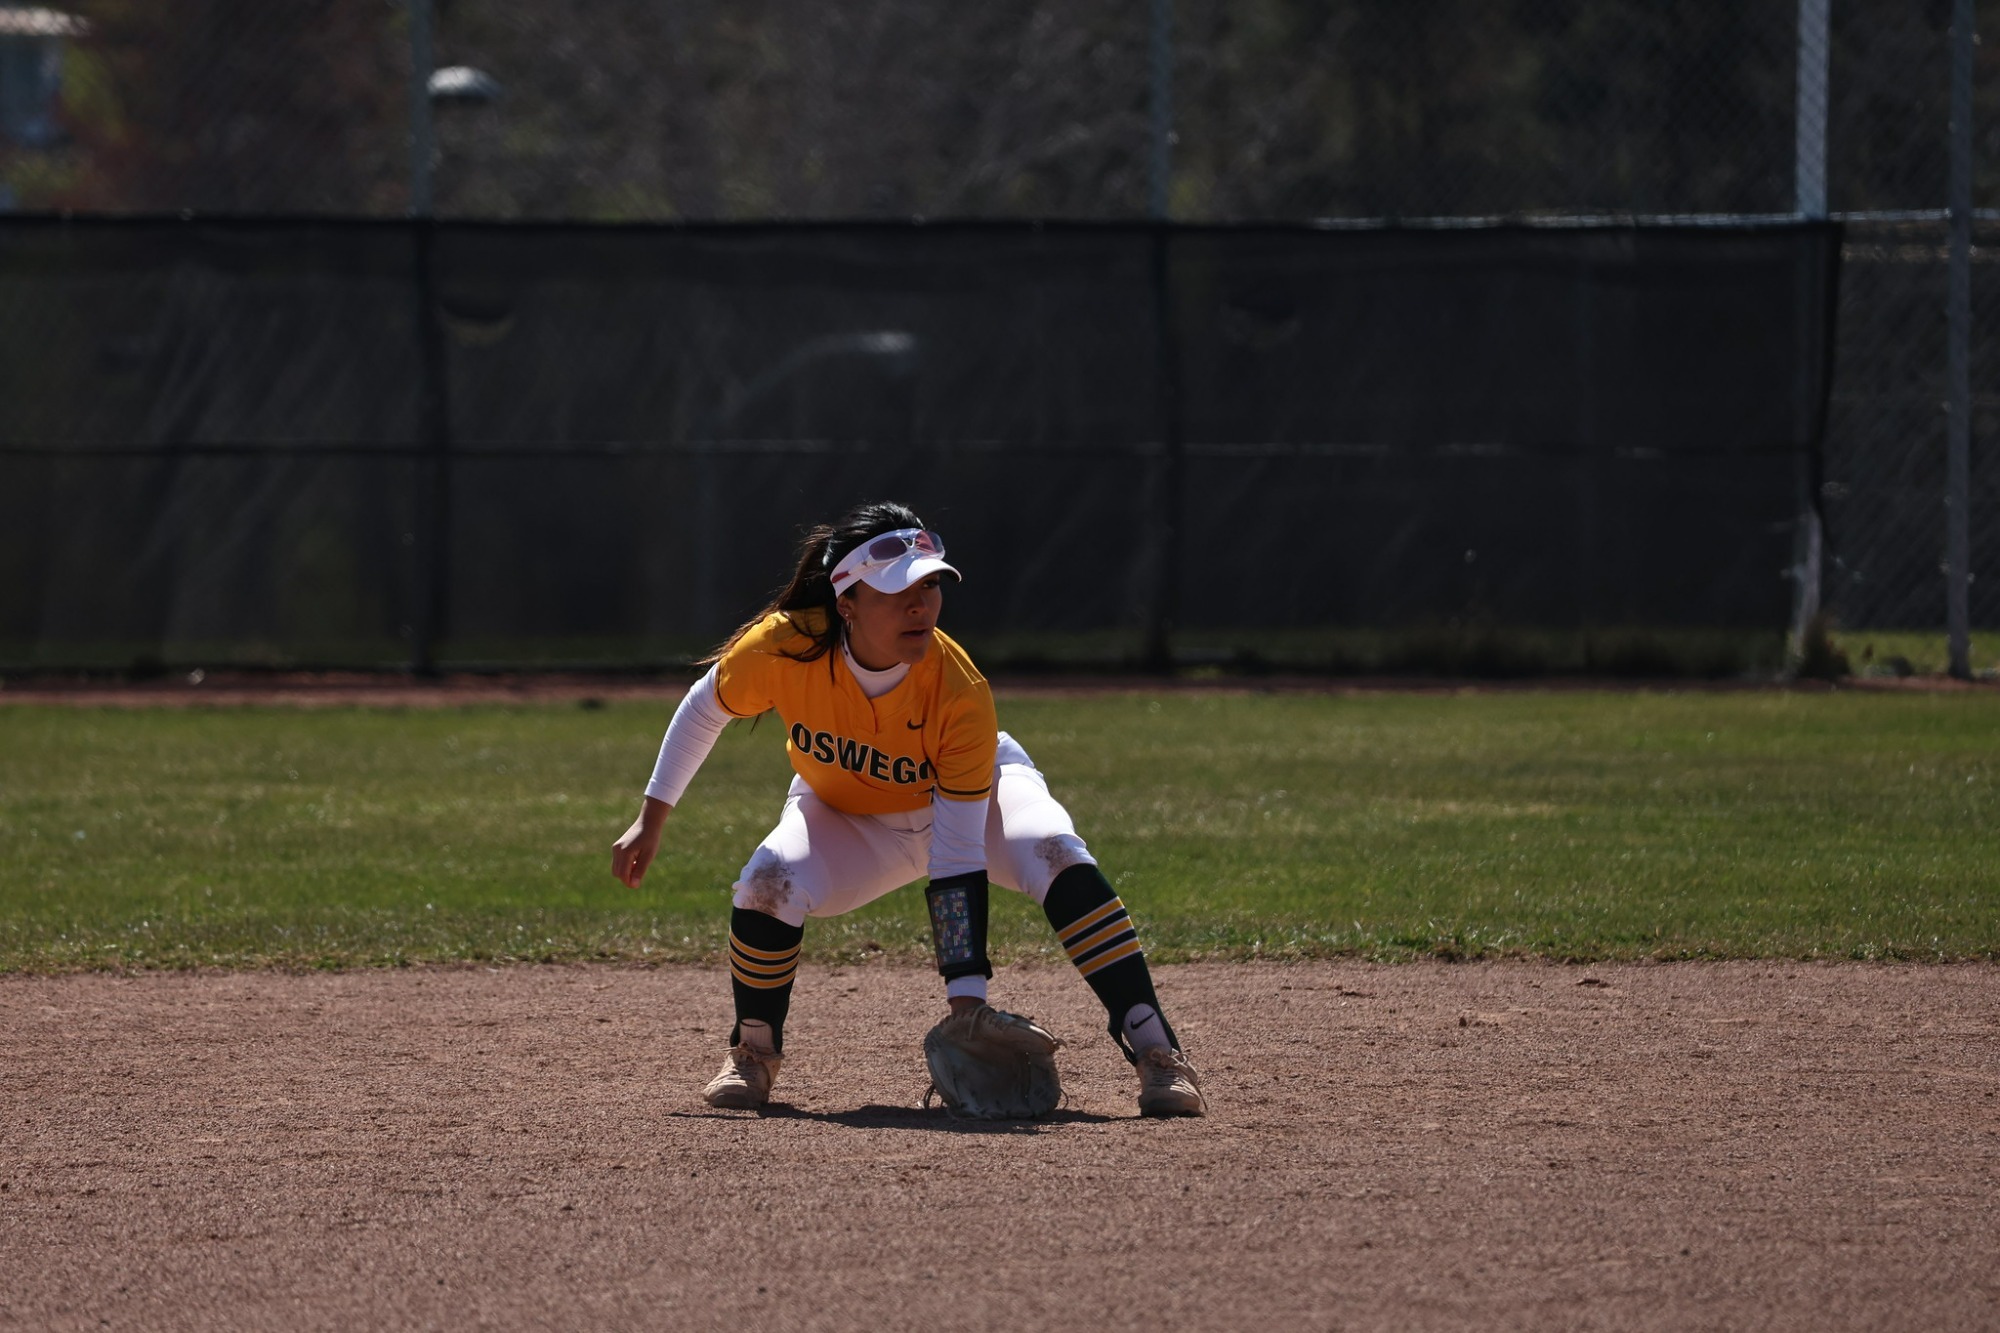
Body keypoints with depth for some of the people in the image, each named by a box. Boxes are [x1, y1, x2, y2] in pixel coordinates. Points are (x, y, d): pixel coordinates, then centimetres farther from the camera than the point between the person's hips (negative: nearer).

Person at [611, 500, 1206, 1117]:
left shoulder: (962, 695, -36)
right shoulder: (784, 647, -33)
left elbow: (958, 859, -34)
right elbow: (704, 711, -10)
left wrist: (966, 997, -39)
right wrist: (652, 821, -5)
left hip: (973, 794, -2)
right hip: (846, 817, 2)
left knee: (1054, 855, -32)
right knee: (768, 882, -29)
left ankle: (1154, 1050, -30)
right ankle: (754, 1053, -1)